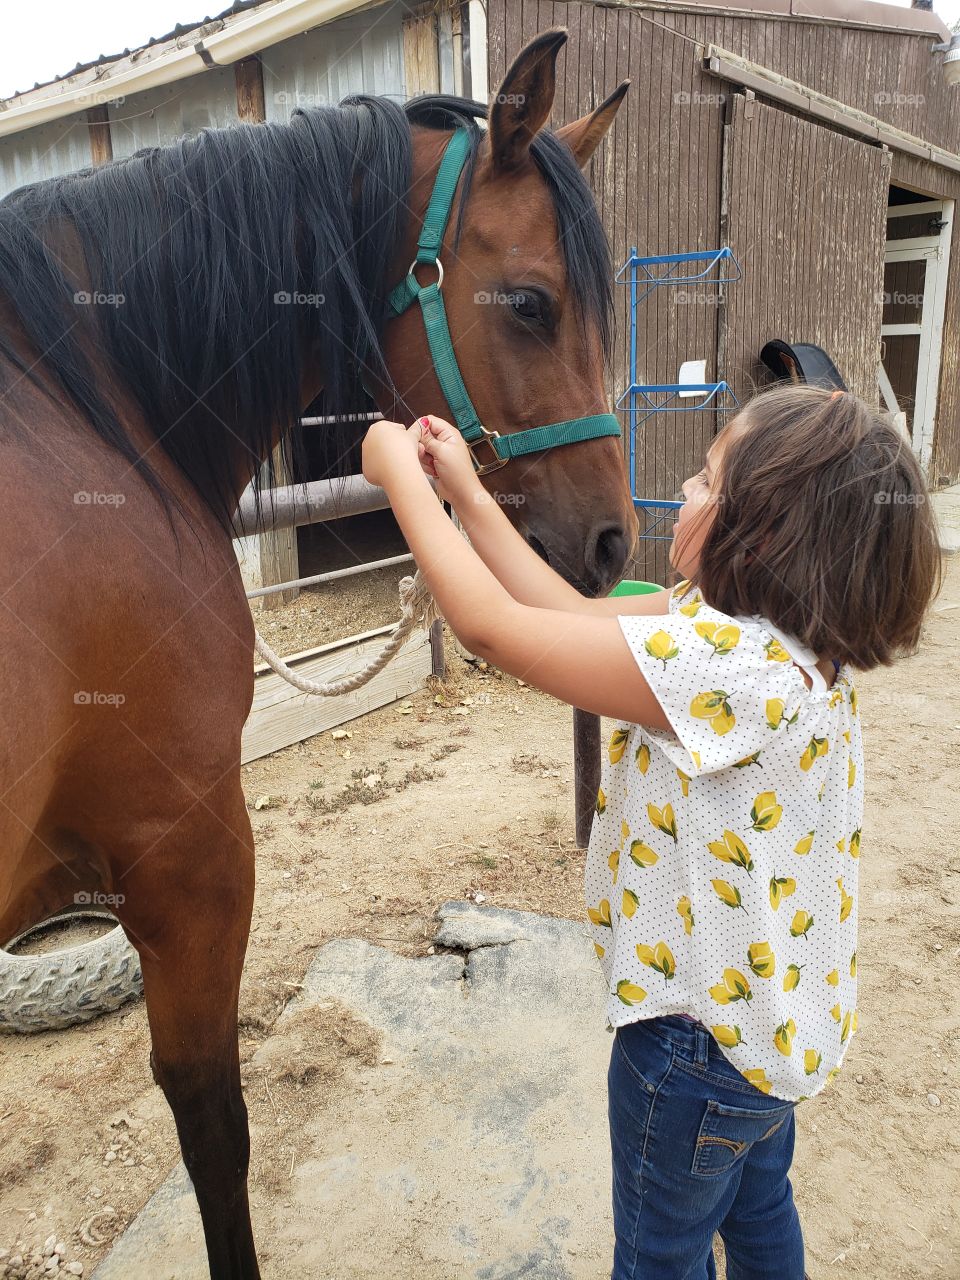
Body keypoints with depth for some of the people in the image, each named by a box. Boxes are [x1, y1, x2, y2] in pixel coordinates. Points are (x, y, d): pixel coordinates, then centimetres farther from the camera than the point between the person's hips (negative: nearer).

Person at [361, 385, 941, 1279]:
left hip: (704, 1036, -8)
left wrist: (400, 475, -20)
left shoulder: (729, 663, -37)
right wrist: (465, 493, -4)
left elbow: (491, 627, -33)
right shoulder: (773, 628, -7)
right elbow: (576, 616, -4)